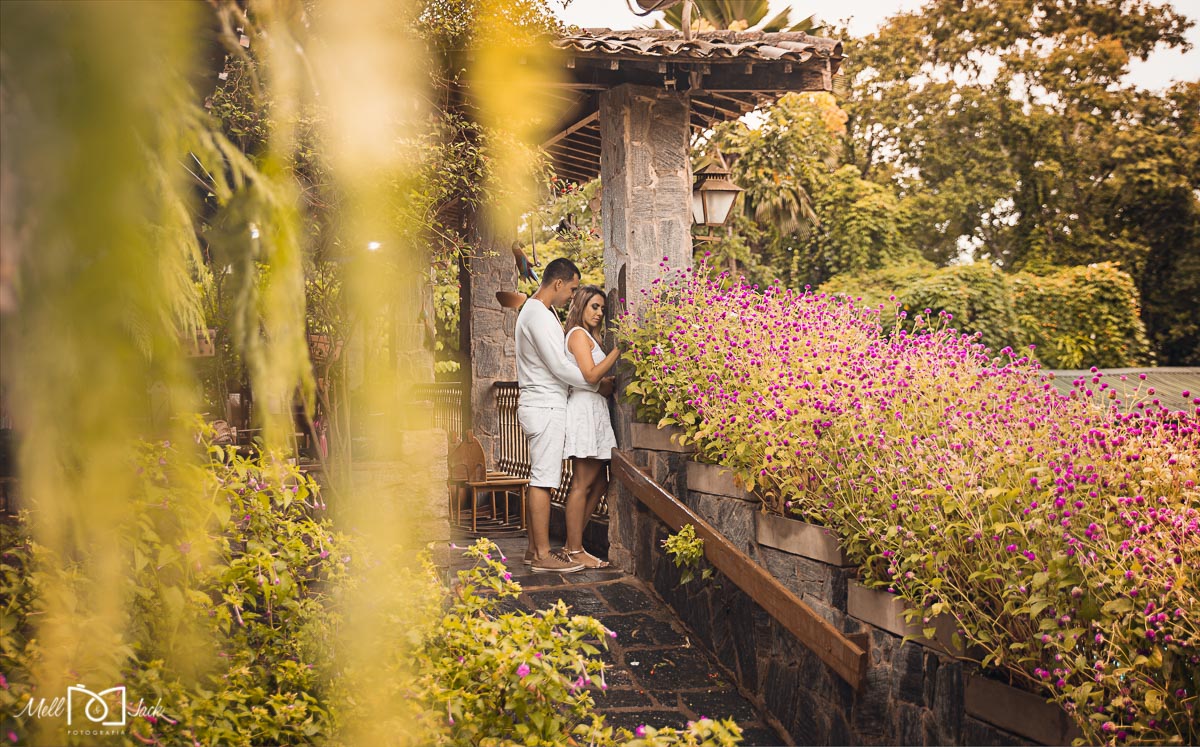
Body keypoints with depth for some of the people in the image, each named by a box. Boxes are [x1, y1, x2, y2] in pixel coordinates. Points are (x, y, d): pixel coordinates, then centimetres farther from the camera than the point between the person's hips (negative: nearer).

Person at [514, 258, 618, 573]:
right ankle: (542, 555, -6)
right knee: (543, 479, -8)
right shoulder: (540, 315, -16)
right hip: (545, 407, -11)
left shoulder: (533, 309, 18)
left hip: (539, 405, 11)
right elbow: (559, 367, -19)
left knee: (540, 477, 13)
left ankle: (535, 547, 18)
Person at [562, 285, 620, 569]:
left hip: (595, 410, 10)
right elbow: (591, 375, -16)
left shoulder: (587, 336, 24)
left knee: (599, 483, 10)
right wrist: (619, 349, -16)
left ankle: (573, 544, 14)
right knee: (583, 484, -9)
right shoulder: (579, 334, -6)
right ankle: (575, 552, -7)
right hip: (585, 408, -10)